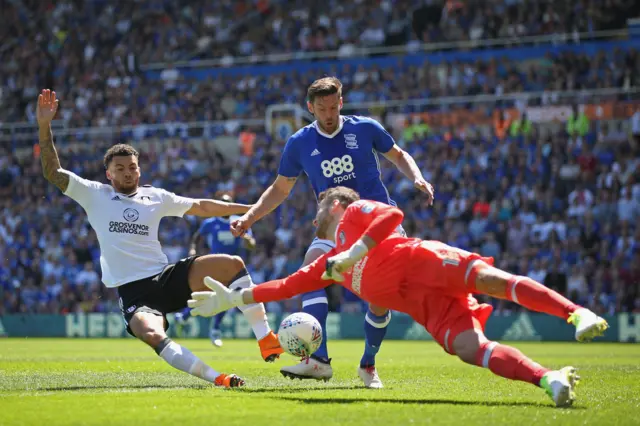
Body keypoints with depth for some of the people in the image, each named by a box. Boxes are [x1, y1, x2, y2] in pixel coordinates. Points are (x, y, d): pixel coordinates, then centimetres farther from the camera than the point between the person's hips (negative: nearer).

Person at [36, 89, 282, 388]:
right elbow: (52, 172, 0)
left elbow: (201, 207, 20)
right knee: (153, 335, -37)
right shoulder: (95, 195, 5)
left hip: (168, 278, 4)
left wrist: (248, 208, 18)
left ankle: (265, 339, -16)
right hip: (133, 292, -4)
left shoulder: (155, 197, 13)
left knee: (232, 264, -17)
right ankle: (217, 379, -34)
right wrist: (44, 127, -11)